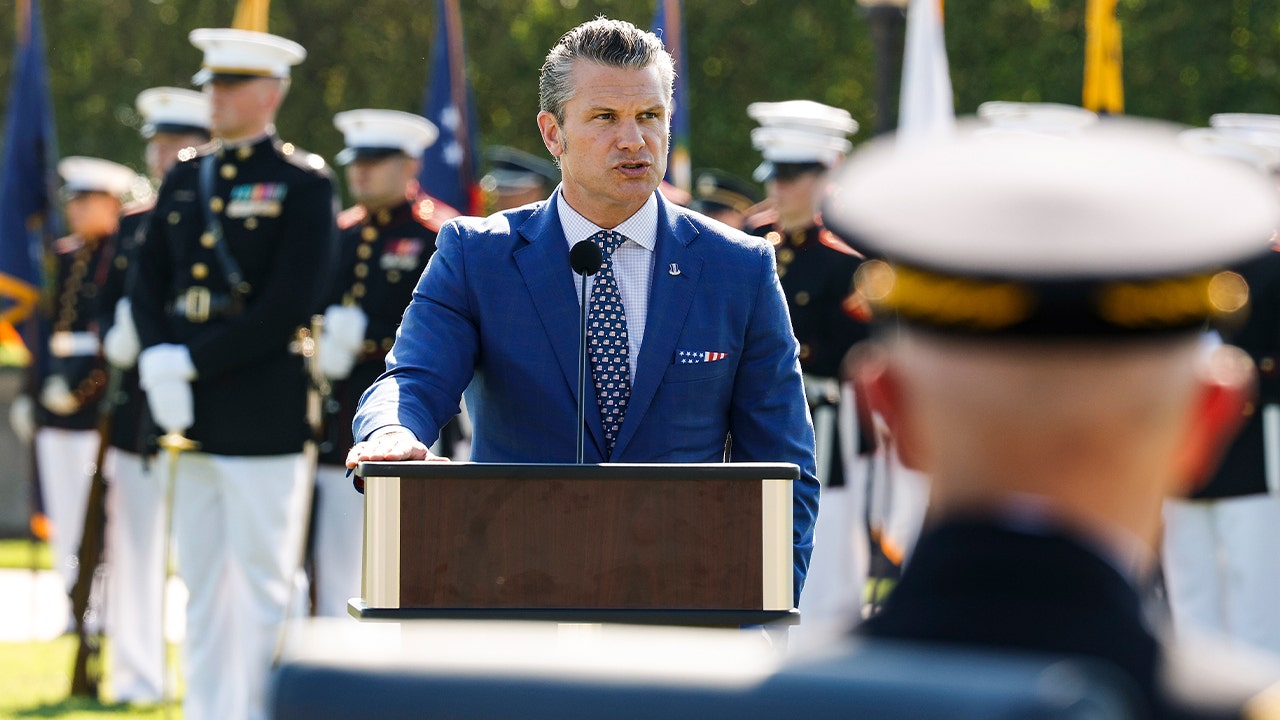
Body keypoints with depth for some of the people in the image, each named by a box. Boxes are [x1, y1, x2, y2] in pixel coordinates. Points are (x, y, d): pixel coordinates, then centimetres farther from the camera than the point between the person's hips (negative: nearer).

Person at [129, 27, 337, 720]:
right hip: (192, 416, 6)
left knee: (262, 581, -3)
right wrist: (157, 362, -7)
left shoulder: (303, 184, -4)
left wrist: (194, 361, -15)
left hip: (263, 416, -6)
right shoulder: (183, 181, 15)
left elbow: (290, 307, -13)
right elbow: (148, 284, 11)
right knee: (202, 583, 9)